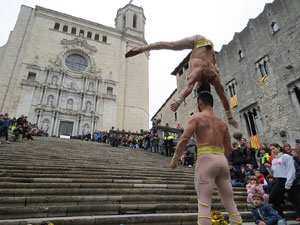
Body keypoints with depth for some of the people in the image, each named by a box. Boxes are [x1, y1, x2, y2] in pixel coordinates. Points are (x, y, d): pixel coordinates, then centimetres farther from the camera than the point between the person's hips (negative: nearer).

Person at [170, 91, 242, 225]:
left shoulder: (196, 117, 2)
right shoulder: (222, 122, 21)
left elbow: (184, 139, -10)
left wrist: (175, 158, -2)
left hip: (206, 159, -6)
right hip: (222, 161, 6)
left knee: (204, 202, -7)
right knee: (230, 203, 12)